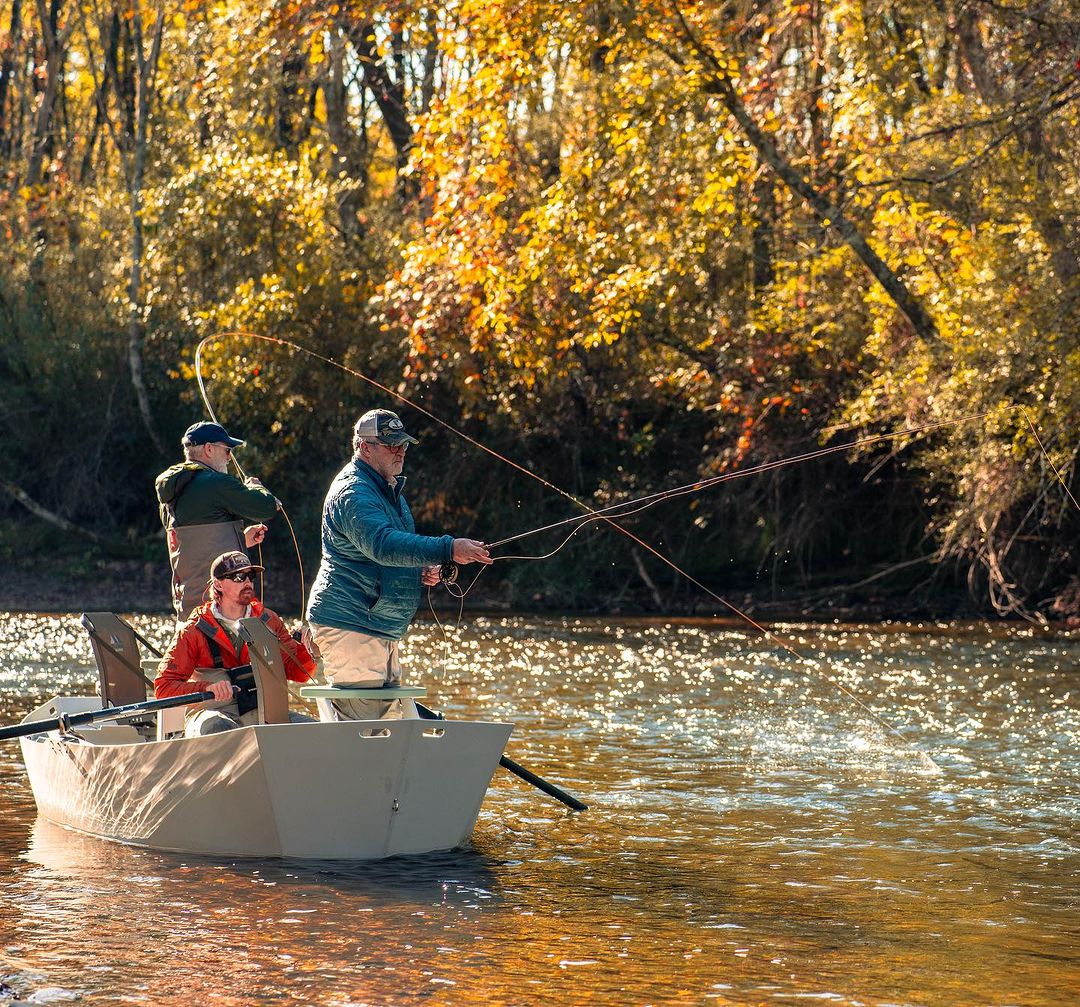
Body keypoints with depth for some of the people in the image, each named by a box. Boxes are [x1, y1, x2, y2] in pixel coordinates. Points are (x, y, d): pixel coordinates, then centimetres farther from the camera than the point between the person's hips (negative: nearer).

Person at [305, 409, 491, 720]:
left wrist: (421, 570, 7)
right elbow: (382, 543, -34)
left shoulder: (389, 490, 18)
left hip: (381, 630, 11)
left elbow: (399, 552, 31)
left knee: (392, 714, 11)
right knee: (363, 720, -14)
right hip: (347, 627, -11)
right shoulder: (353, 492, -16)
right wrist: (447, 549, -40)